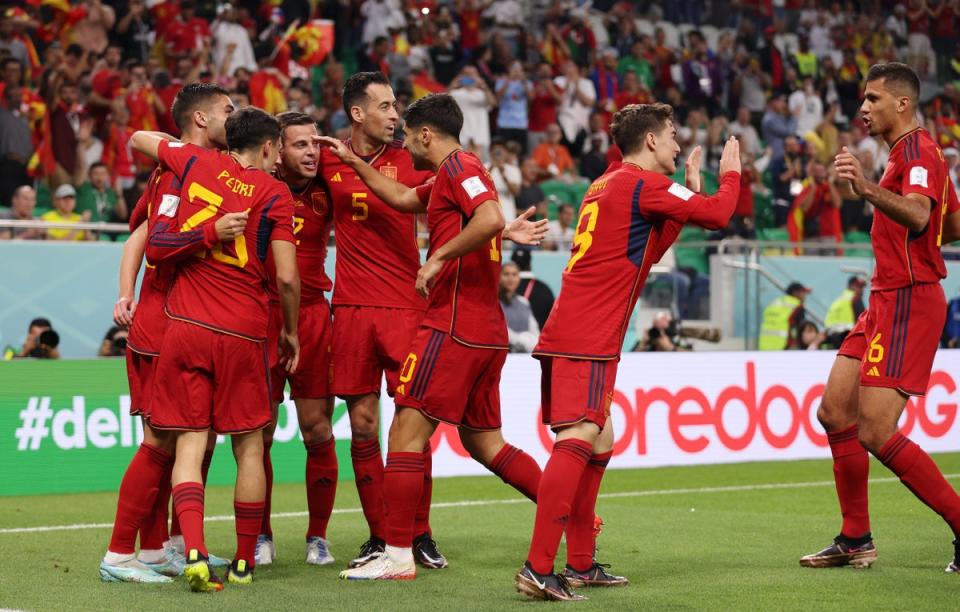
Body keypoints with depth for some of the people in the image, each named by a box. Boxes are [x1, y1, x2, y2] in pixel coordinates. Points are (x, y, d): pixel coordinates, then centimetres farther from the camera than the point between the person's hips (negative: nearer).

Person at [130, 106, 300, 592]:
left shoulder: (195, 162, 8)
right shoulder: (275, 193, 0)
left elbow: (137, 140, 26)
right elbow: (287, 278, -4)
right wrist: (290, 331, 13)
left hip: (185, 327, 2)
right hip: (243, 330, -2)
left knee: (189, 446, 0)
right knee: (249, 448, 10)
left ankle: (195, 553, -17)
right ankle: (244, 563, 16)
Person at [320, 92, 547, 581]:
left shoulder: (458, 166, -9)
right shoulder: (449, 176, 20)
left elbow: (491, 219, -27)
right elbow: (404, 198, 37)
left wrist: (440, 256, -21)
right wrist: (354, 163, 37)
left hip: (453, 324, -10)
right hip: (488, 331, 10)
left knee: (407, 432, -6)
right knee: (483, 442, 15)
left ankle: (397, 555, -6)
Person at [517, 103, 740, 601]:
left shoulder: (606, 186, 22)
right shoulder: (644, 183, -6)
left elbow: (644, 254, 29)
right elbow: (716, 215, -9)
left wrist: (689, 190, 28)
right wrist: (731, 172, 12)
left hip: (565, 335, 10)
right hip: (588, 340, -10)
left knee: (600, 443, 16)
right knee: (577, 440, -17)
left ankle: (581, 565, 19)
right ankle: (538, 569, -25)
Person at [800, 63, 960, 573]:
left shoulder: (918, 151, -13)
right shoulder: (907, 152, 18)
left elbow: (918, 214, -34)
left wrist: (869, 190, -49)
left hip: (908, 301, -11)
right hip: (886, 301, 11)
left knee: (876, 432, -15)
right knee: (835, 411, 9)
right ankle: (855, 540, 17)